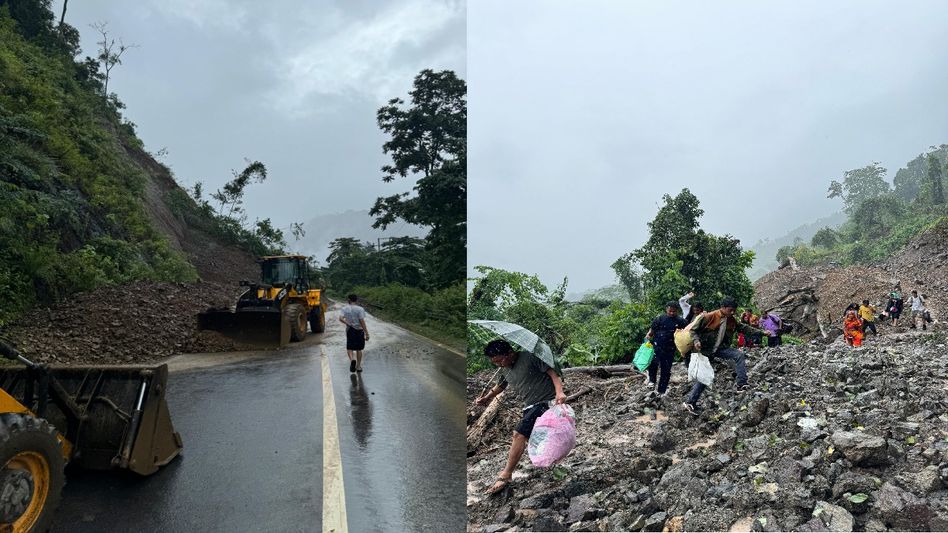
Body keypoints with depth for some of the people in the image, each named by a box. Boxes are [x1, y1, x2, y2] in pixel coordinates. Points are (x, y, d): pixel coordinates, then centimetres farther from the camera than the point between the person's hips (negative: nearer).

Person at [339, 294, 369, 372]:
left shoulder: (344, 308, -2)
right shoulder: (360, 309, -11)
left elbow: (340, 318, -15)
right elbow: (362, 321, -15)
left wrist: (348, 324, -4)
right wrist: (366, 333, -12)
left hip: (349, 330, 1)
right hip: (359, 330, -1)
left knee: (349, 348, 13)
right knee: (359, 349, 12)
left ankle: (352, 359, -16)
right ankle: (358, 366, 19)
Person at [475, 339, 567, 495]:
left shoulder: (529, 357, -16)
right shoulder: (504, 370, 7)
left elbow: (552, 372, -15)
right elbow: (500, 386, 26)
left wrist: (559, 392, -29)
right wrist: (486, 397, 11)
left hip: (546, 401, -8)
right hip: (530, 406, 8)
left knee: (519, 434, -14)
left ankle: (506, 475, -8)